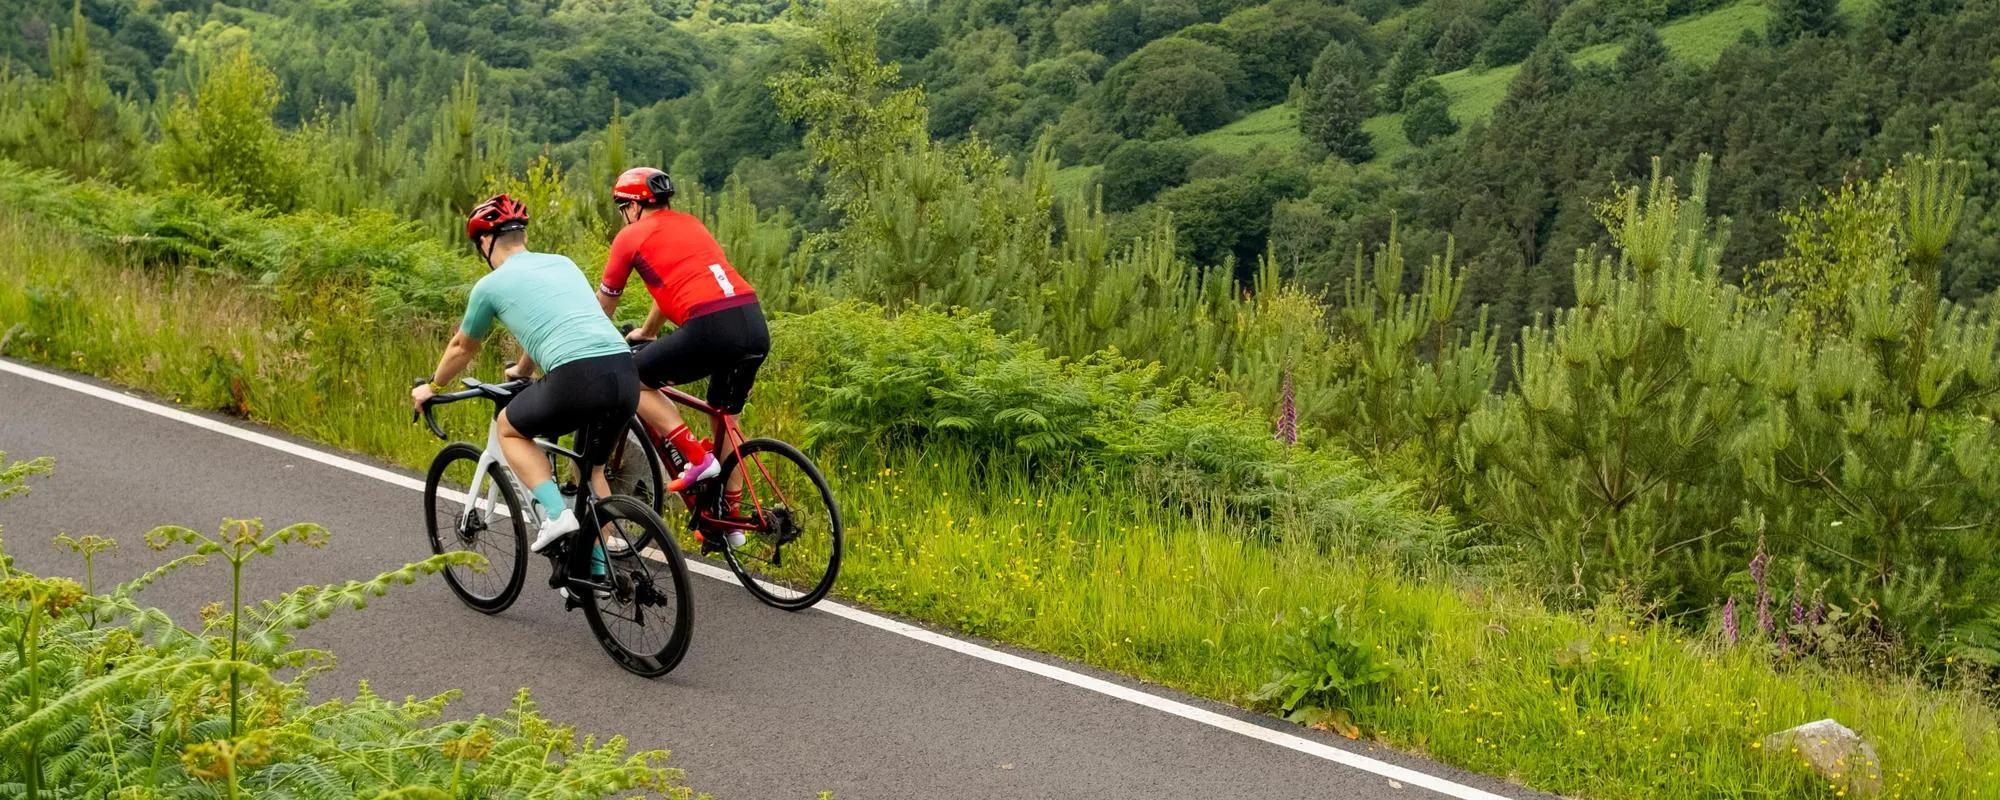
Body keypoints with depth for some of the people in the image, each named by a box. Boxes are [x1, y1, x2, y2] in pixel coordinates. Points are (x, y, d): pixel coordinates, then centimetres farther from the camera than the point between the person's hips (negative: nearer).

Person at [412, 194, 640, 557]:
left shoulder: (491, 284, 12)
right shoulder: (564, 264, 27)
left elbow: (462, 348, 28)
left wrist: (432, 387, 47)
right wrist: (522, 371, 62)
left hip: (578, 377, -5)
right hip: (626, 374, 6)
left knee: (510, 428, 23)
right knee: (594, 469, 26)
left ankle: (556, 513, 6)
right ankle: (598, 569, 26)